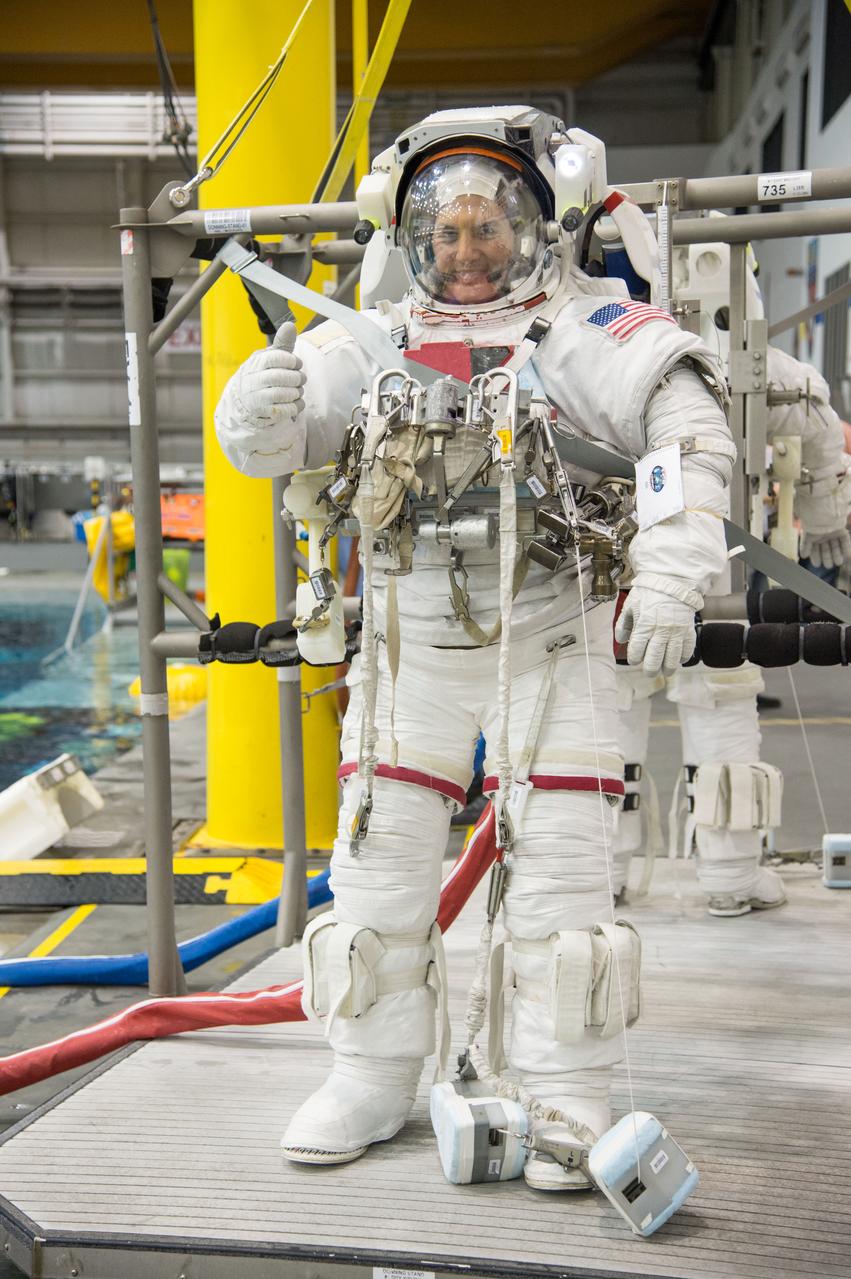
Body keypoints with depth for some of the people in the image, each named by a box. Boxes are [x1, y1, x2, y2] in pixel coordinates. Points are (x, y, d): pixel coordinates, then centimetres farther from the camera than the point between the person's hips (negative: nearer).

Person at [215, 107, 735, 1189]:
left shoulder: (581, 328, -6)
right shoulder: (380, 340, 6)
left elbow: (689, 429, -15)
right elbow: (272, 441, 1)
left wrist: (668, 573, -27)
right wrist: (258, 403, -24)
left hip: (552, 635, -3)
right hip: (411, 641, 4)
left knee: (561, 868, -2)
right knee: (381, 857, 6)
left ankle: (566, 1097, 12)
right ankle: (374, 1078, 21)